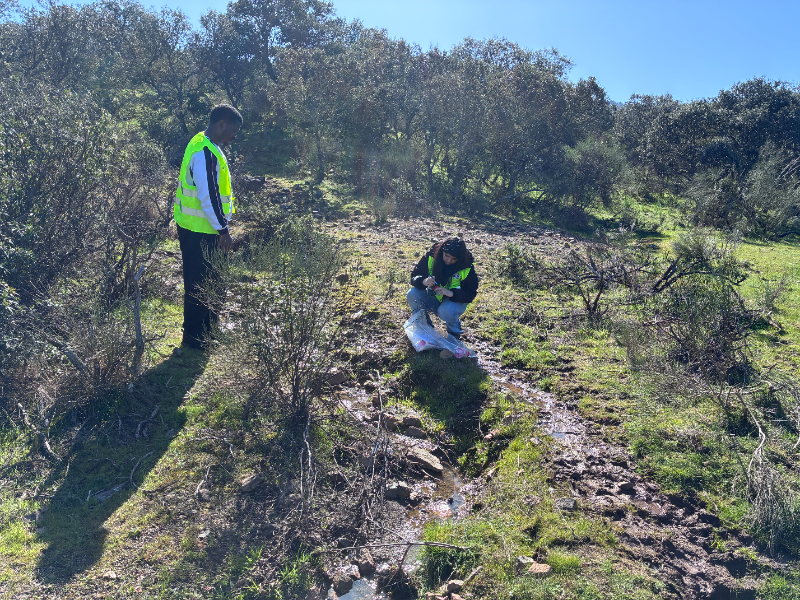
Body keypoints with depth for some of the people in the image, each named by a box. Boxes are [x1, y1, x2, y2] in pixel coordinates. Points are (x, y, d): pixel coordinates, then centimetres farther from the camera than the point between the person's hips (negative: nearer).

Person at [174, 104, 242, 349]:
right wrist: (222, 229, -19)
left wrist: (221, 224, 21)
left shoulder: (203, 145, 13)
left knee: (208, 280, 19)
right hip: (199, 231, -10)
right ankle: (193, 336, 12)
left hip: (194, 227, 10)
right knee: (198, 283, 0)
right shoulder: (205, 153, -21)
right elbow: (207, 195, -24)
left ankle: (208, 327, 34)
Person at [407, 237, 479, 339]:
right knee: (412, 294, -24)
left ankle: (454, 331, 1)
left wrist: (452, 293, -35)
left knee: (446, 311, -37)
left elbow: (470, 294, -16)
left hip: (455, 301, -3)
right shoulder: (431, 257, -14)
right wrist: (423, 282, -35)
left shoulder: (467, 268, -17)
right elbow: (414, 276, -10)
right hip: (432, 298, 3)